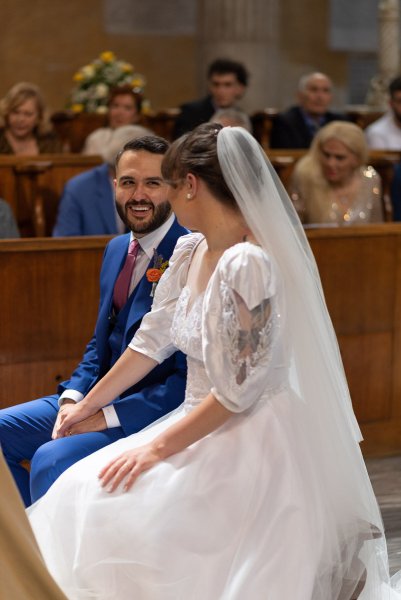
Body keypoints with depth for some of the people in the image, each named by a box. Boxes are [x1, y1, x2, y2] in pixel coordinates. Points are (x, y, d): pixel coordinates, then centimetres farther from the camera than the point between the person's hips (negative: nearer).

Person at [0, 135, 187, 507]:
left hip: (152, 412, -9)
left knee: (50, 460, -27)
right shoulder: (117, 249, 10)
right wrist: (72, 397, -2)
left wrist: (108, 416, -22)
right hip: (96, 397, 9)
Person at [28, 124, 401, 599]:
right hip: (202, 423, 8)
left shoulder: (250, 264, -21)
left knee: (120, 517, -20)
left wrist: (159, 447, -18)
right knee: (80, 490, -3)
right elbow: (153, 340, 14)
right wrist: (86, 406, 19)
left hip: (252, 441, -8)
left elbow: (239, 389, -21)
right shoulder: (190, 253, 5)